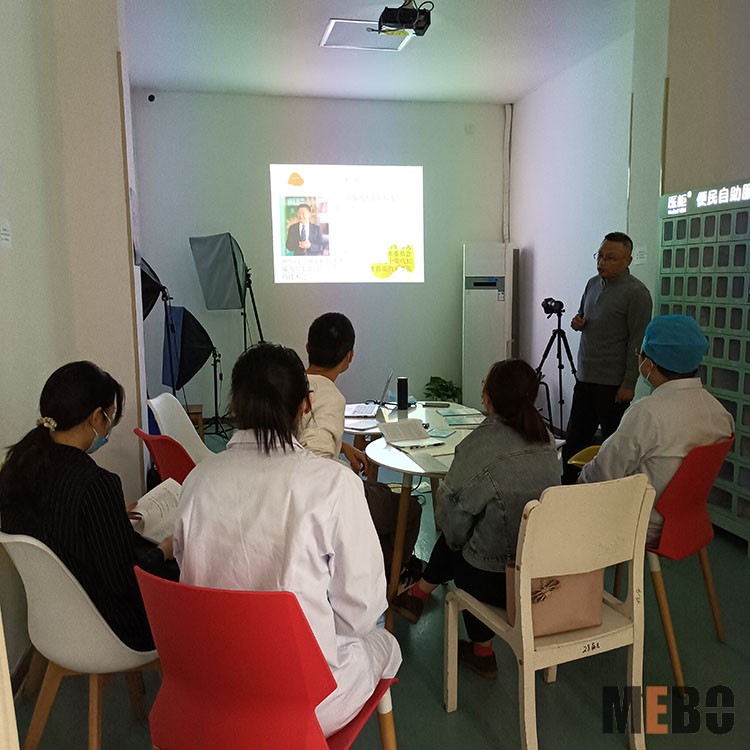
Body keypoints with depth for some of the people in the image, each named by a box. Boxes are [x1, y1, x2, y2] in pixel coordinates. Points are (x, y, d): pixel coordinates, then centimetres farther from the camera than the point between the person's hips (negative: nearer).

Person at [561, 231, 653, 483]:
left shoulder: (636, 293, -13)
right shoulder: (593, 283, 10)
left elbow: (637, 342, -14)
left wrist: (629, 384, -16)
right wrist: (577, 322, 1)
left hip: (612, 384, -7)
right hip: (584, 378, 7)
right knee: (575, 438, 13)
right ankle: (566, 488, 24)